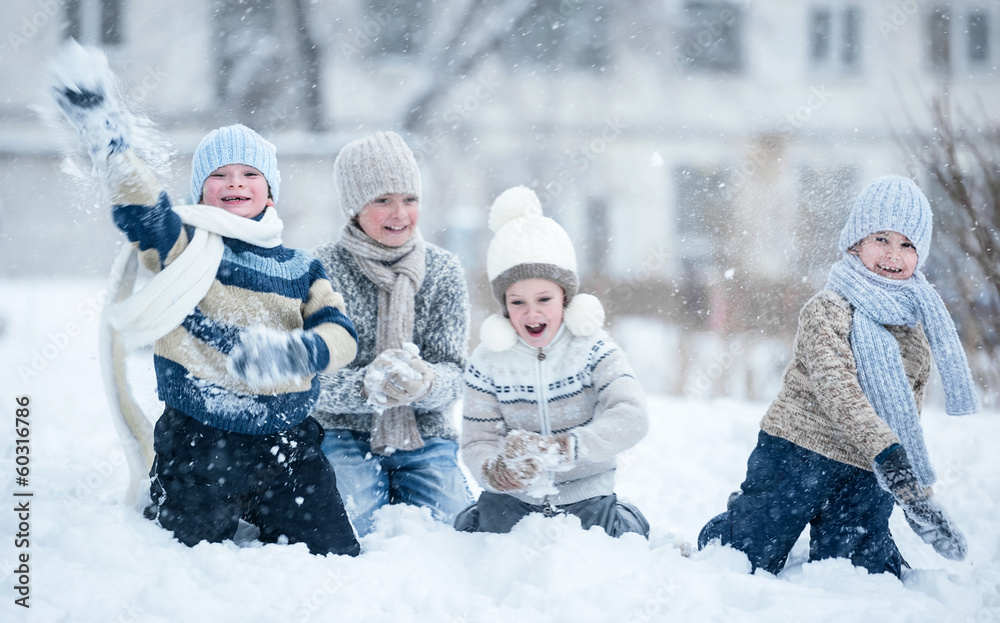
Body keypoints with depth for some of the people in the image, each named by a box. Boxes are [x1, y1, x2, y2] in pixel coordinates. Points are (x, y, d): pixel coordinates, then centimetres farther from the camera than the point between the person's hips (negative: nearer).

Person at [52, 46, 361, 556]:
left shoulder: (302, 270, 11)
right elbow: (138, 202, -17)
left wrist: (291, 352, -26)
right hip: (197, 451, -3)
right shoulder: (186, 246, 1)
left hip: (289, 453, 3)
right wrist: (103, 129, -32)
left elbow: (340, 334, -4)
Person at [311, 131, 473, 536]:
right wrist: (366, 387, -33)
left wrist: (424, 383, -29)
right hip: (344, 435, -2)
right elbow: (314, 382, -12)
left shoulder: (443, 271, 2)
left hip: (425, 437, 3)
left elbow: (451, 373, -4)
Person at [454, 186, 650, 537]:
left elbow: (632, 418, -26)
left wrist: (562, 448, -42)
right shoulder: (487, 362, -6)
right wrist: (495, 470, -35)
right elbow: (477, 442, -8)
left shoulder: (593, 349, -11)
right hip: (513, 504, 1)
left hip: (586, 498, -1)